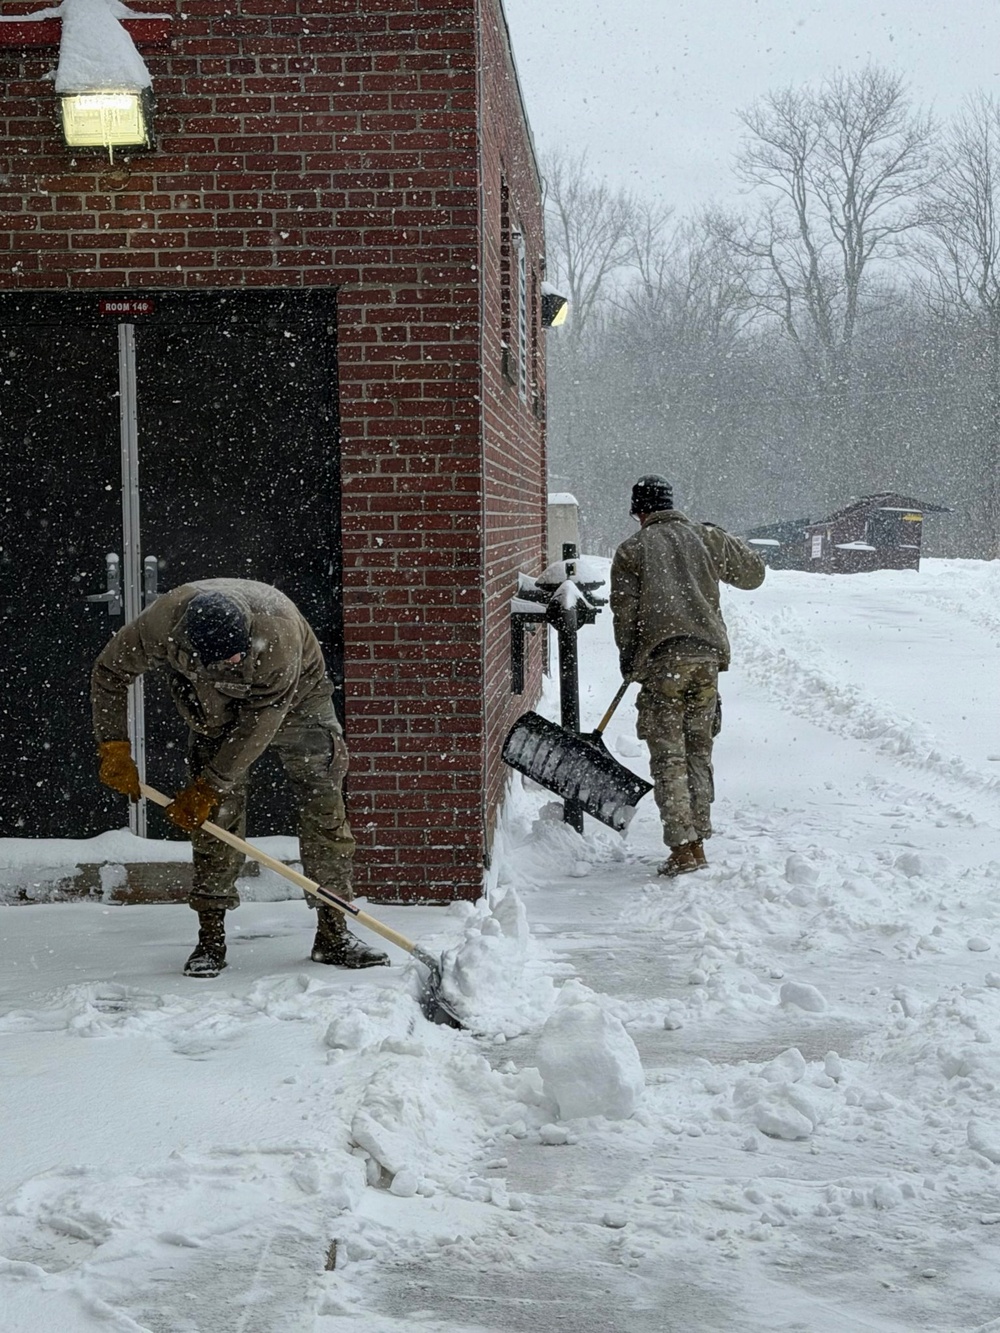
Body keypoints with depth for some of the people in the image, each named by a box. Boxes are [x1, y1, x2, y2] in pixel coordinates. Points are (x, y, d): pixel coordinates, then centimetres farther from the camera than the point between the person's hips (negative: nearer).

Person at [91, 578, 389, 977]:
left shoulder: (279, 632, -42)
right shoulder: (163, 622, -34)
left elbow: (260, 725, -32)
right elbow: (109, 672, -14)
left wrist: (207, 786, -28)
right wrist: (114, 750, -16)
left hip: (294, 695, -2)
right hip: (215, 706, 2)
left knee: (324, 806, -8)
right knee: (217, 814, -10)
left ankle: (333, 933, -1)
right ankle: (211, 939, -3)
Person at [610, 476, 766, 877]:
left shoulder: (631, 550, 4)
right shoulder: (706, 538, 11)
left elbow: (624, 611, 2)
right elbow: (754, 573, 21)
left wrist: (628, 660, 17)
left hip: (662, 659, -4)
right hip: (707, 655, 4)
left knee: (669, 755, -2)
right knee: (699, 752, 14)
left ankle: (682, 848, -8)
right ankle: (698, 842, 15)